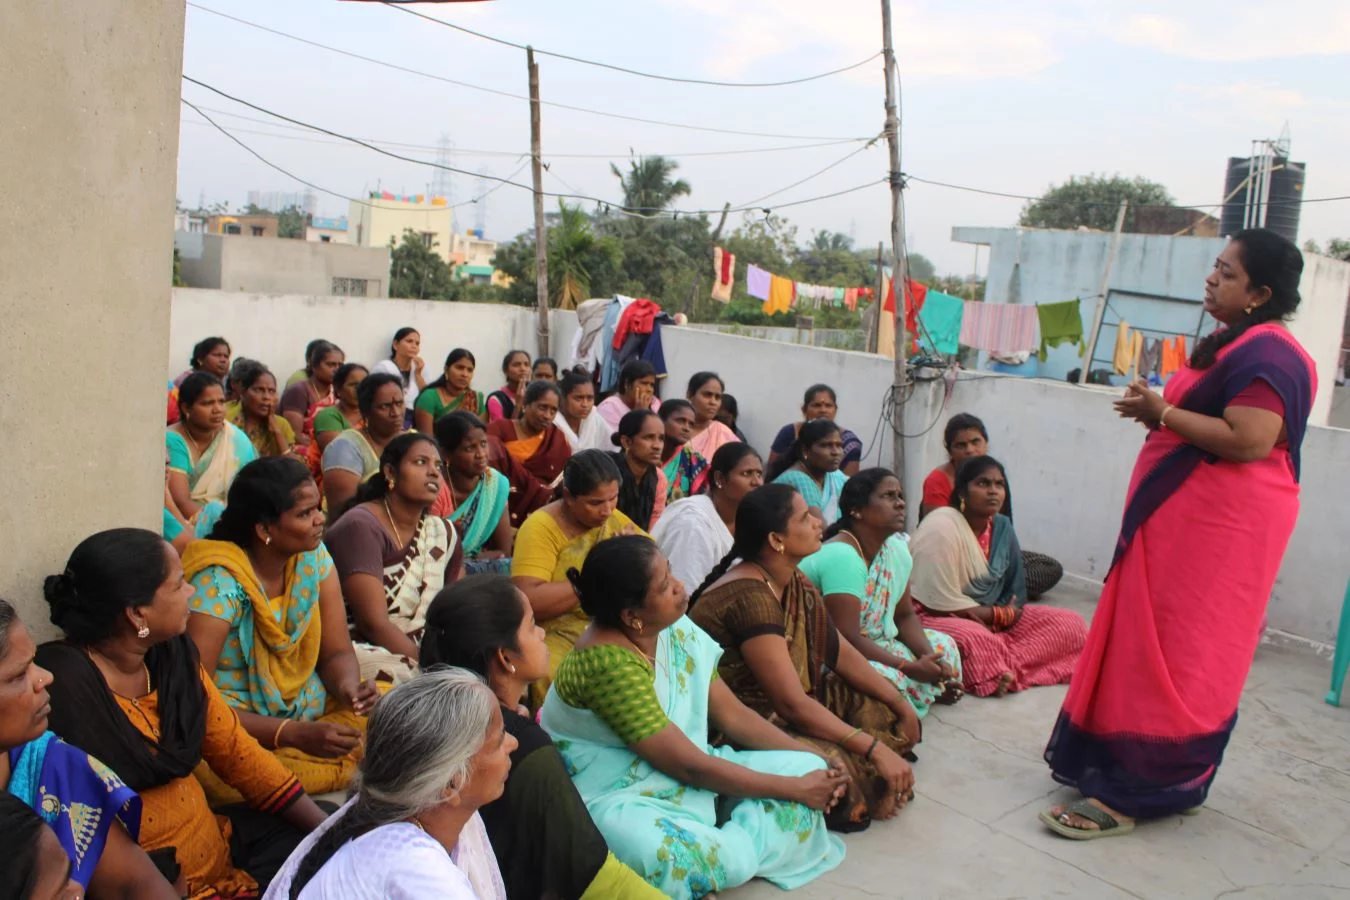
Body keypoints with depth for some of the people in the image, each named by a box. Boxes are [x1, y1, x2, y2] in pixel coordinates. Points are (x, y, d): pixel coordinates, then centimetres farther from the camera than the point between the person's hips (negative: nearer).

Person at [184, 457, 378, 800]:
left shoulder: (314, 558, -1)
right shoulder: (217, 585, -19)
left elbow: (337, 652, 3)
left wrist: (349, 686, -22)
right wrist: (293, 734, -31)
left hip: (311, 711, 5)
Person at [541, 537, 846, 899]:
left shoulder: (675, 629, -1)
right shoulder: (609, 662, -26)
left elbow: (733, 715, 5)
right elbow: (689, 765, -23)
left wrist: (815, 760, -5)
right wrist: (796, 789, -16)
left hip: (687, 776, 9)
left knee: (808, 768, -2)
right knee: (714, 859, -39)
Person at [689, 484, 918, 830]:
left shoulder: (793, 582, 3)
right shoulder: (750, 597, -26)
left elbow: (839, 652, 9)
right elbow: (792, 704, -27)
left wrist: (901, 705, 4)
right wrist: (875, 748, -24)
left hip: (771, 707, 10)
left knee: (879, 708, 4)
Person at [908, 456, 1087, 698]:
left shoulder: (1002, 527, 4)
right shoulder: (941, 529, -19)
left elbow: (1016, 594, 7)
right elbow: (945, 604, -20)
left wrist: (989, 616, -14)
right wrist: (999, 614, -8)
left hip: (989, 620, 9)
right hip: (936, 619, -9)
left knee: (1071, 624, -6)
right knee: (976, 639, -42)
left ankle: (997, 666, -21)